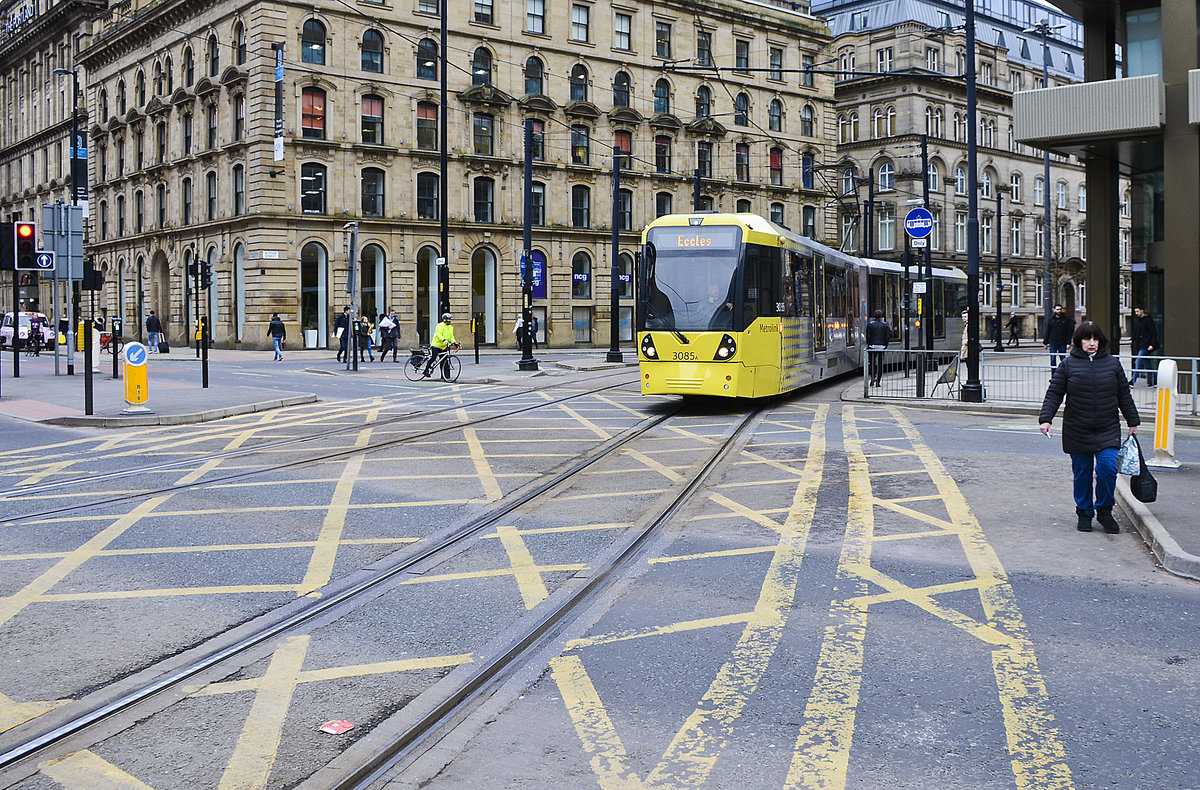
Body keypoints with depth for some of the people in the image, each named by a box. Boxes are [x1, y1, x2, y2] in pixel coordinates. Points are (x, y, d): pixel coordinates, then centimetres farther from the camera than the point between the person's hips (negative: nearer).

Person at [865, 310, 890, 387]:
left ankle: (873, 376, -13)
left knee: (871, 363, 11)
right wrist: (885, 346, 7)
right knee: (880, 364, 4)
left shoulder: (870, 324, -2)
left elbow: (868, 336, -5)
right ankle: (877, 382, 4)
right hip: (881, 347, 1)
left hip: (872, 346, -1)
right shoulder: (885, 325, 1)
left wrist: (868, 345, 5)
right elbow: (888, 336, -1)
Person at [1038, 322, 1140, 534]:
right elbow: (1054, 394, -1)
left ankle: (1104, 510, 6)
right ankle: (1084, 513, 22)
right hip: (1077, 431, -1)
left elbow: (1124, 395, 13)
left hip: (1108, 429, 1)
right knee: (1082, 474, 6)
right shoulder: (1068, 364, 1)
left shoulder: (1112, 363, 6)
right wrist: (1045, 419, -13)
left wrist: (1133, 422, 14)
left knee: (1108, 467, -13)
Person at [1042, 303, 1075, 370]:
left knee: (1063, 360, 4)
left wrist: (1068, 343, -7)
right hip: (1052, 343, 1)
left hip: (1063, 344, -1)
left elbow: (1069, 332, 0)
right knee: (1053, 360, 1)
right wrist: (1045, 343, 6)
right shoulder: (1051, 319, 5)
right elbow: (1047, 332, 8)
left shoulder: (1066, 319, 0)